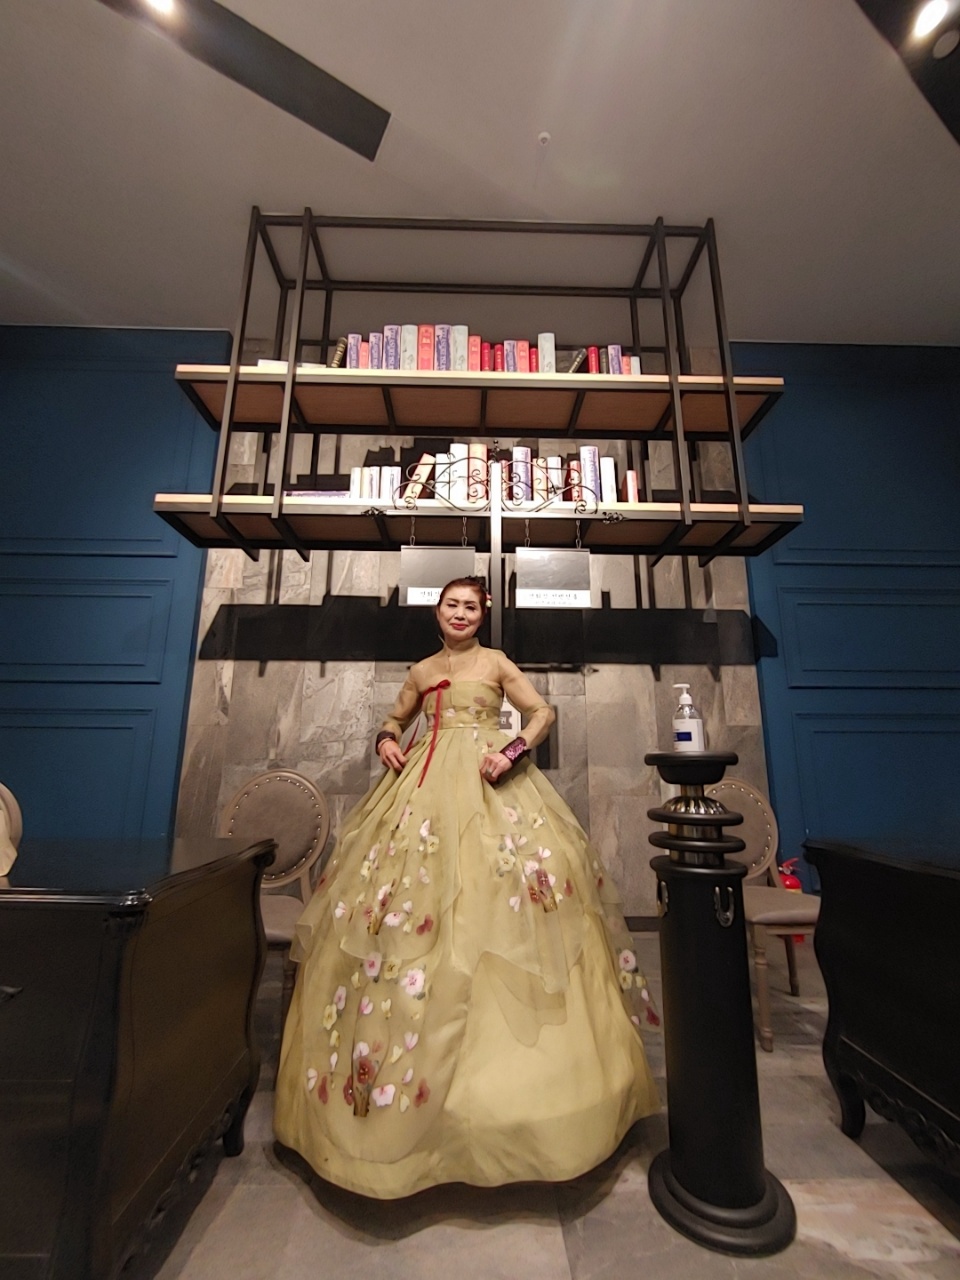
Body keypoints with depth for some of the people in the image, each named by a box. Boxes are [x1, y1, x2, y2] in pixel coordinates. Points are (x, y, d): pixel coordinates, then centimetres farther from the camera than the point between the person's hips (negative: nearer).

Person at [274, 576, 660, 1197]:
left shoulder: (496, 662, 6)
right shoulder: (421, 671, 15)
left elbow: (544, 713, 1)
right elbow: (396, 719, 26)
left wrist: (514, 750, -16)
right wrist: (387, 741, 3)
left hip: (490, 784, -3)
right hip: (426, 785, 4)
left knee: (493, 894, -8)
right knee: (407, 899, 1)